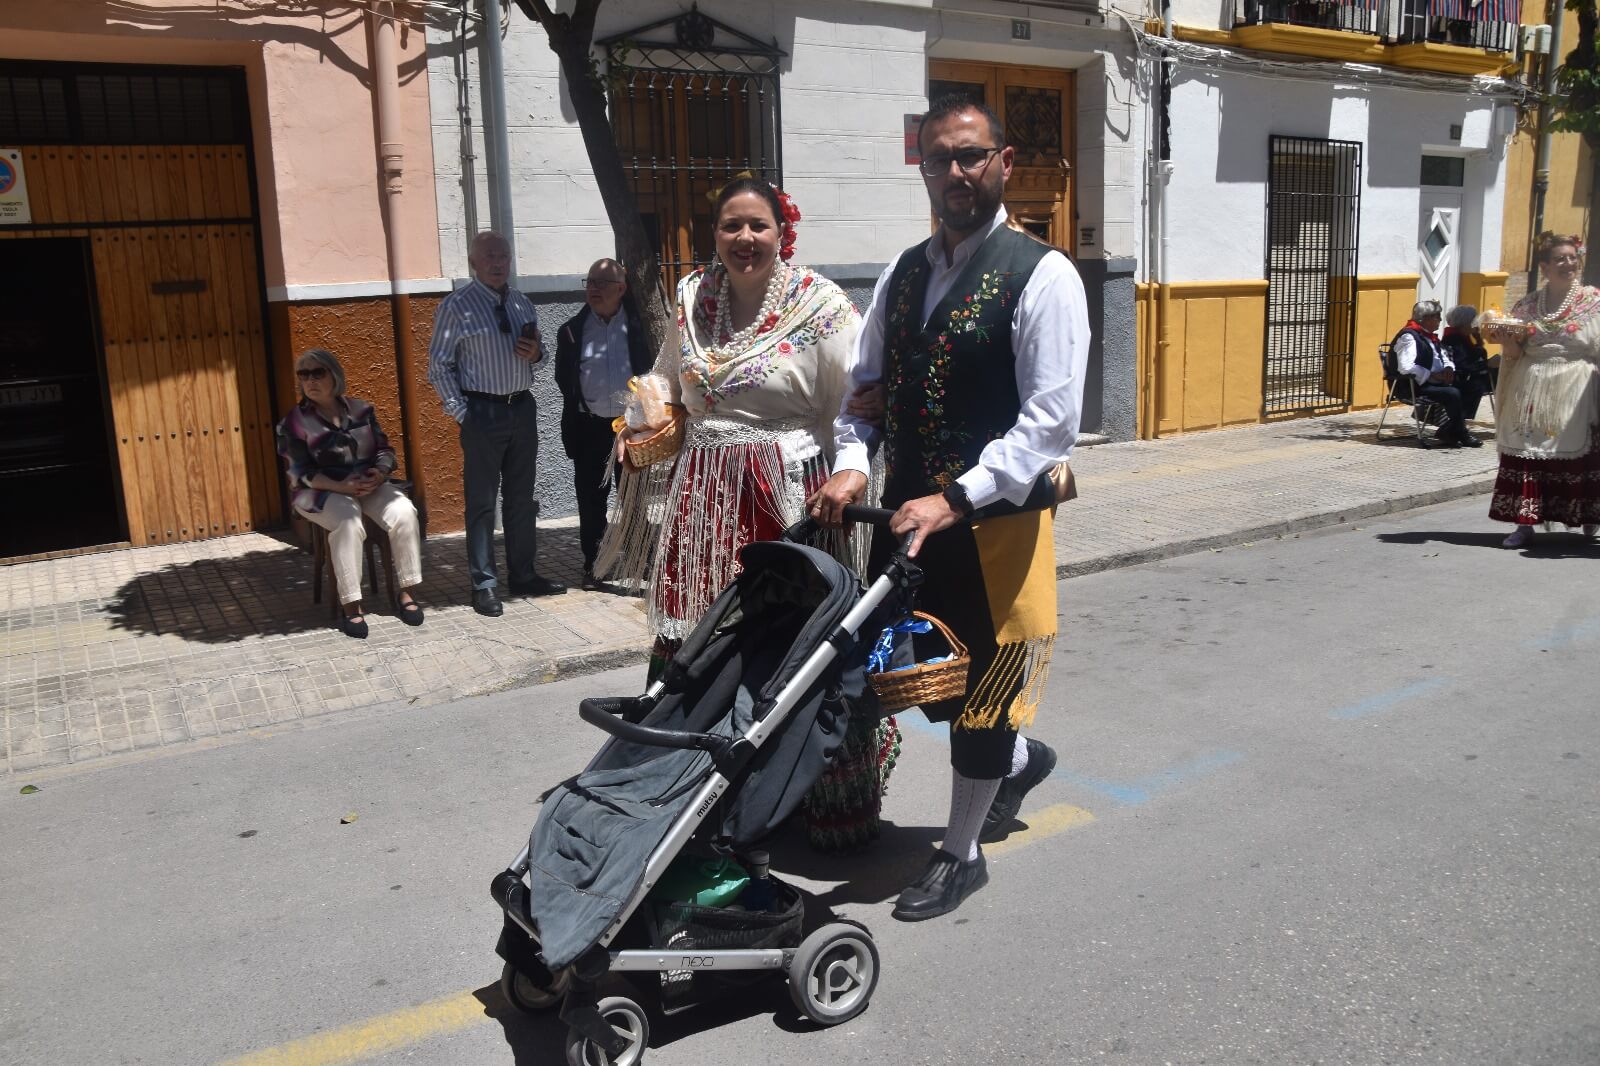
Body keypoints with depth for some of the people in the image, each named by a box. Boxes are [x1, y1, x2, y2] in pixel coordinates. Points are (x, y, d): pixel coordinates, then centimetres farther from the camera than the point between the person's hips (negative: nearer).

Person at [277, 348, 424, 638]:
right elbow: (301, 473, -8)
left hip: (369, 485, 3)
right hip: (321, 491, -3)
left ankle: (407, 592, -17)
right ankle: (351, 606, -32)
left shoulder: (361, 409, 9)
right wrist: (343, 487, -22)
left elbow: (384, 450, 9)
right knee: (349, 520, -37)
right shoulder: (294, 422, -1)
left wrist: (380, 474, -15)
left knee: (403, 512, -27)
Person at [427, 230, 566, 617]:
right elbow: (439, 365, -6)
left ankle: (523, 575, 24)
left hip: (523, 408, 6)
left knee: (521, 498, 13)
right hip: (483, 411, -6)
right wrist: (462, 413, -13)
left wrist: (536, 351, -2)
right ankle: (484, 585, 6)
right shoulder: (455, 306, -5)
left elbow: (538, 350, 23)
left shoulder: (522, 304, 12)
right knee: (482, 501, -1)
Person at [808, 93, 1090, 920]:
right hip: (908, 516, 7)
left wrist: (953, 500, -25)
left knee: (978, 691, 7)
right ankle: (1018, 757, 48)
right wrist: (852, 464, -8)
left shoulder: (1042, 277, -11)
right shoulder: (902, 274, 9)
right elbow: (865, 382, 11)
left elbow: (1051, 421, -18)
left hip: (998, 523, -6)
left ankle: (961, 854, 29)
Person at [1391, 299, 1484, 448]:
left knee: (1475, 388, 0)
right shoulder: (1409, 336, -14)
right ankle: (1460, 434, -8)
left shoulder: (1430, 335, 18)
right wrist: (1433, 375, -22)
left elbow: (1445, 357, 29)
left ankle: (1451, 430, -4)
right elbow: (1406, 367, -27)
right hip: (1415, 387, -10)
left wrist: (1448, 368, 4)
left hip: (1437, 382, 10)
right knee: (1453, 393, -30)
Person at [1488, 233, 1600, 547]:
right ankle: (1525, 522, 4)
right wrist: (1509, 342, -9)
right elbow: (1513, 354, 12)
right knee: (1526, 455, -2)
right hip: (1532, 393, 2)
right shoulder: (1527, 305, 9)